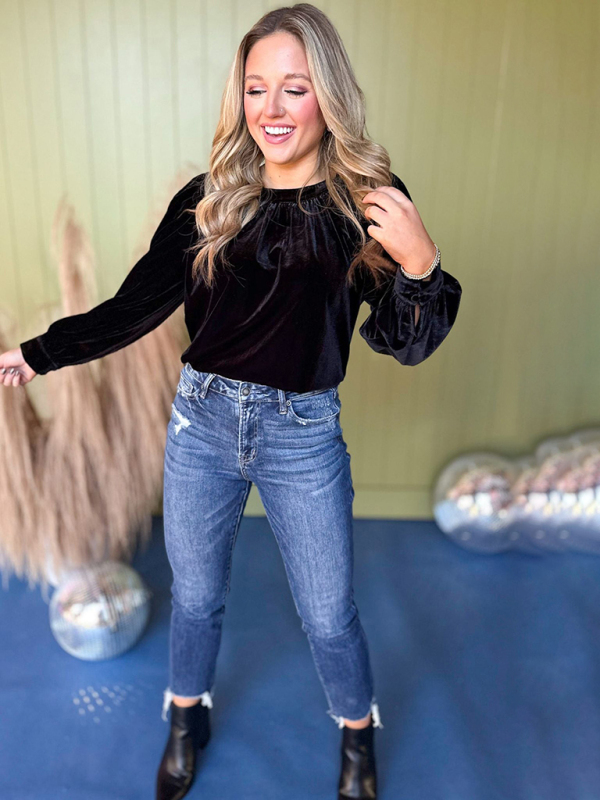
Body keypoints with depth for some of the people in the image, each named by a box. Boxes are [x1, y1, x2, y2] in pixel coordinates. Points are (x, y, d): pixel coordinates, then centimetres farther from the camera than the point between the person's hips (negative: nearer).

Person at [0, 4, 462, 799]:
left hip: (305, 435, -1)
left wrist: (421, 265, -26)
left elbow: (408, 345, -7)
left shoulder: (368, 200, -7)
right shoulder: (209, 199, -3)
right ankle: (189, 720, 52)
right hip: (203, 420, 2)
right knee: (196, 595, 20)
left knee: (328, 614, 14)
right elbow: (134, 308, -1)